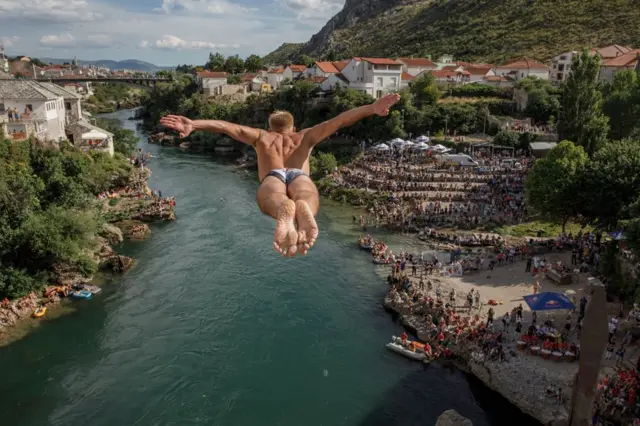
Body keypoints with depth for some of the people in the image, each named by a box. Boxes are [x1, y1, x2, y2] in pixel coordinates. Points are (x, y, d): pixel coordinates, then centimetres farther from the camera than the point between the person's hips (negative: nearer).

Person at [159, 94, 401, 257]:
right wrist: (371, 109, 20)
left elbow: (225, 126, 28)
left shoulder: (260, 136, 40)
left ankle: (285, 211, -73)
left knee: (276, 199, -35)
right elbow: (338, 122, 28)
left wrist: (194, 125, 19)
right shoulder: (305, 136, 39)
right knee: (306, 198, -34)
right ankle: (302, 209, -73)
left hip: (273, 177, 0)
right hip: (299, 175, 0)